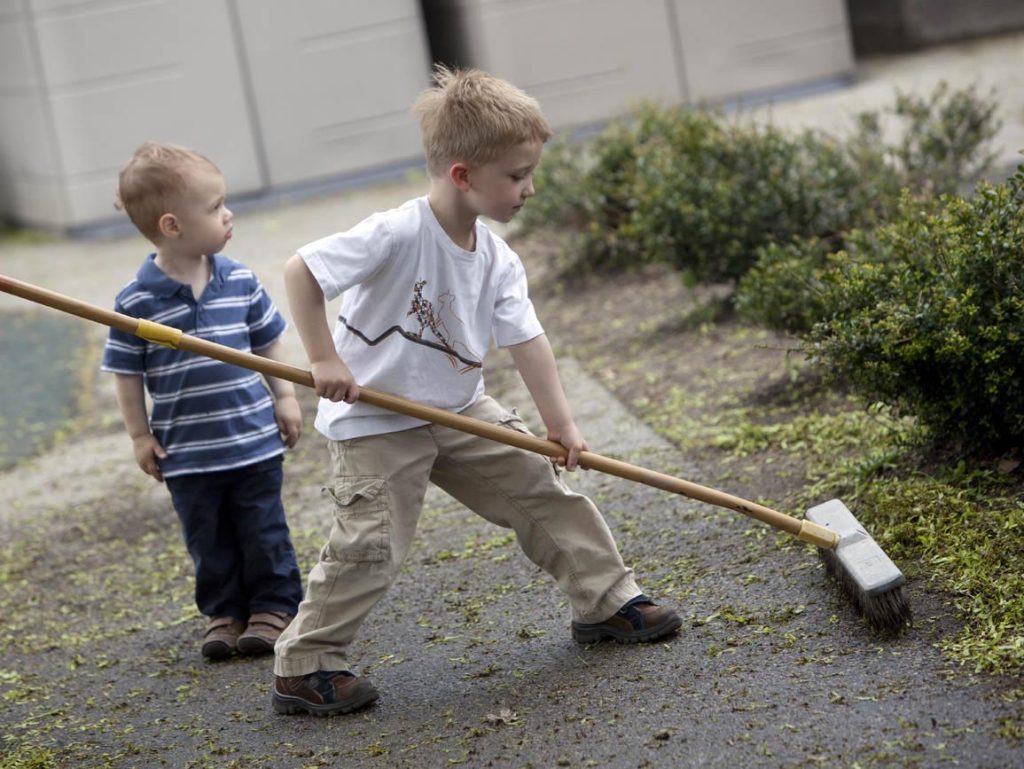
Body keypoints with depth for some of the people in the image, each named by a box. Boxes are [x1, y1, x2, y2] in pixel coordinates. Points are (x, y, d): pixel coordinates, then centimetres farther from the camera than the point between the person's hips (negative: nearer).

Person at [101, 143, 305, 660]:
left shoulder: (240, 281, -5)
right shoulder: (137, 301, -12)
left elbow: (268, 342, 8)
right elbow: (126, 371, -3)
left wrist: (284, 398, 6)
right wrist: (140, 436, -2)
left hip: (255, 440, 1)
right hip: (187, 452, -1)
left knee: (263, 532, 9)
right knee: (209, 540, 12)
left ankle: (273, 607, 24)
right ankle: (224, 612, 27)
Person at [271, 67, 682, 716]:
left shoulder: (498, 261, -3)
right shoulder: (399, 235, -25)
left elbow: (527, 339, -3)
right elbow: (301, 270, -25)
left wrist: (560, 421, -10)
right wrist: (324, 358, -25)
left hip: (460, 410, 7)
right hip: (376, 422, -7)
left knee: (543, 487, 7)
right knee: (371, 547, -9)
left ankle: (607, 600, 22)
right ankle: (303, 668, 4)